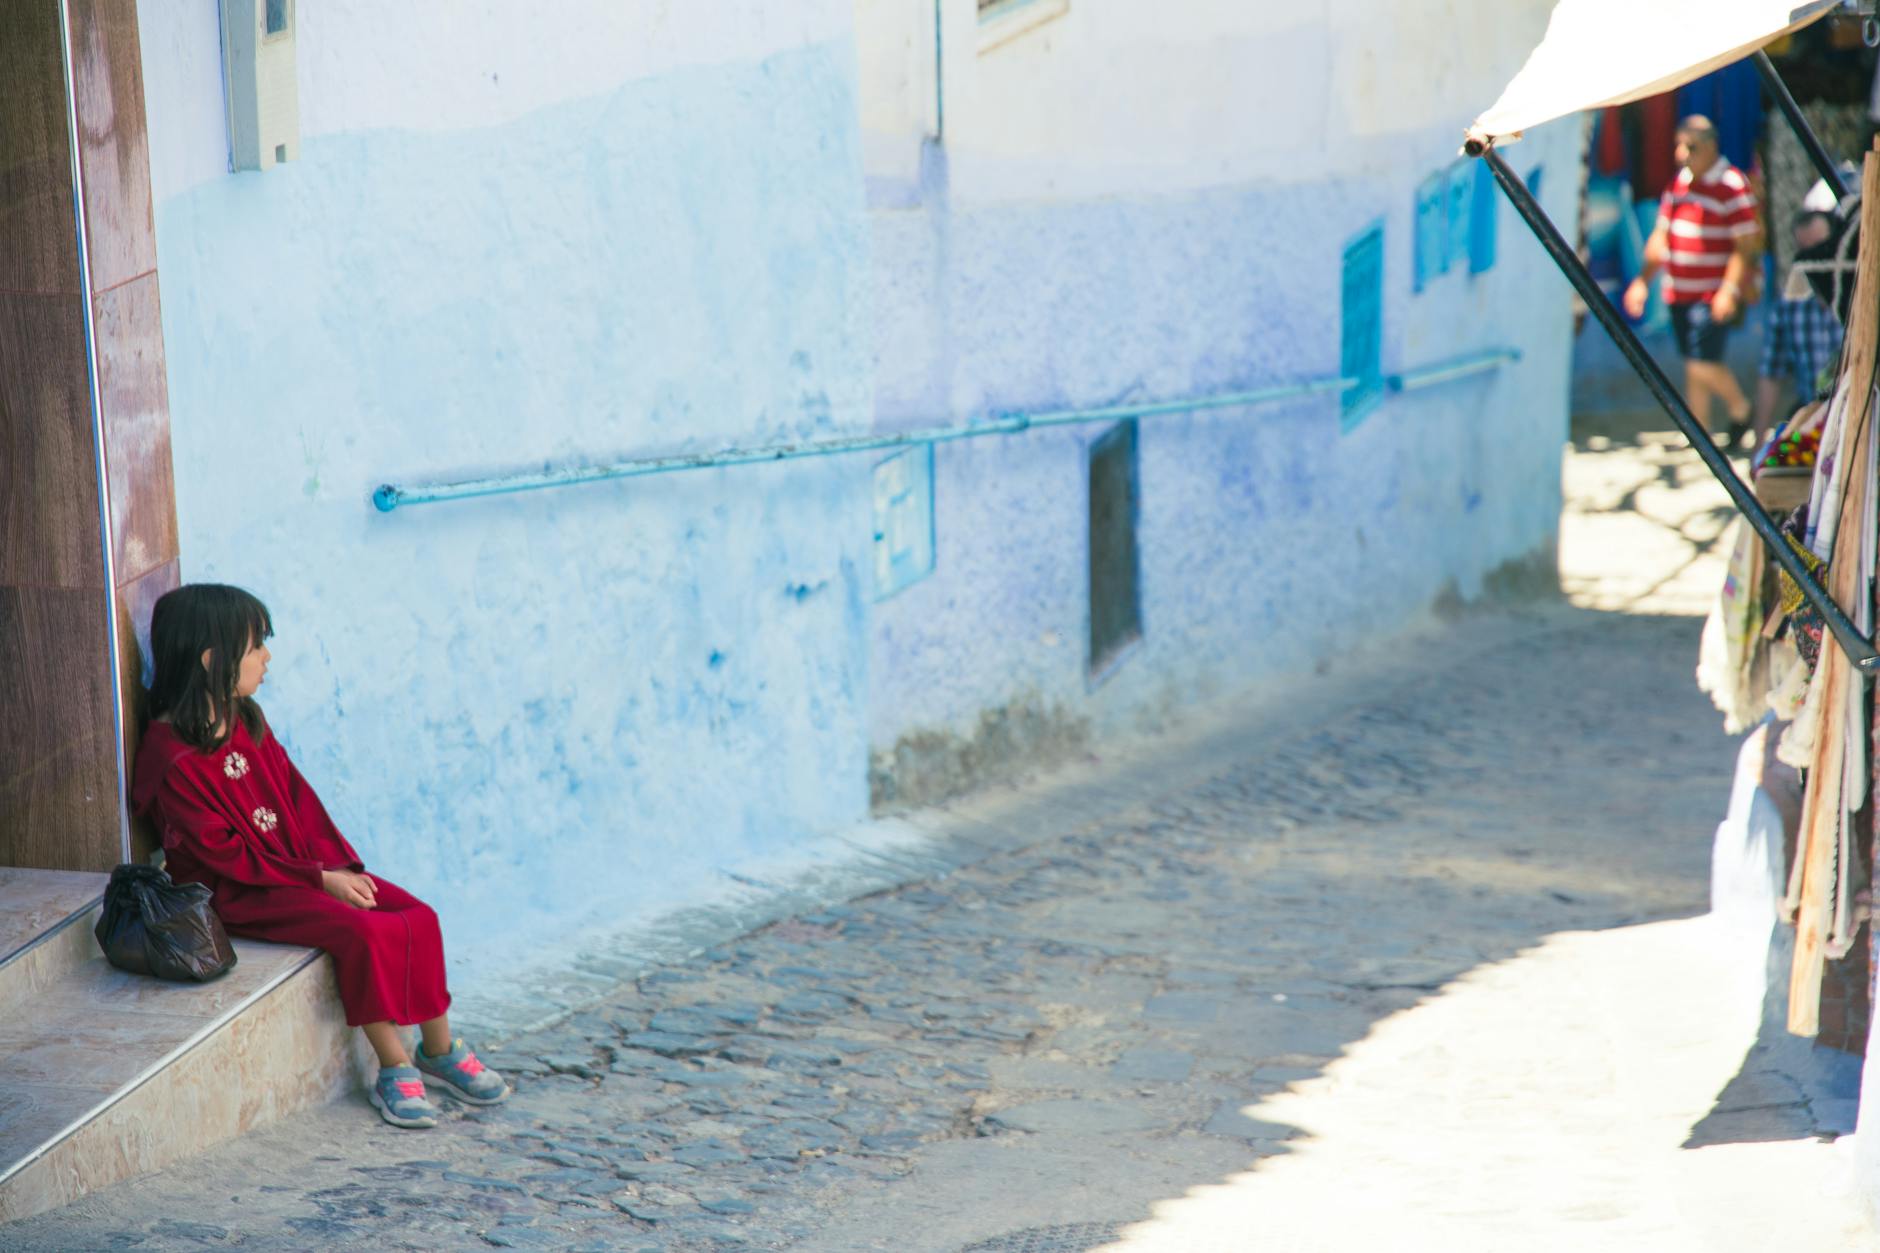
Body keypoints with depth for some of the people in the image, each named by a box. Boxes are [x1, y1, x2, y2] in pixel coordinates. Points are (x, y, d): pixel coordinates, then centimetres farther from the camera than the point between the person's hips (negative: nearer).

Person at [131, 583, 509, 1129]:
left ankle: (439, 1051, 5)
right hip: (240, 894, -8)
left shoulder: (245, 721, 8)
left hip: (303, 865, 8)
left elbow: (297, 794, 9)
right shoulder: (174, 760, -19)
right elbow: (227, 855, -18)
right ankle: (394, 1070, -15)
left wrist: (339, 864, -4)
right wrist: (318, 880, -18)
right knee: (363, 932, -28)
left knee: (418, 917, -8)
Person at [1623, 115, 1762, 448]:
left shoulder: (1732, 186, -11)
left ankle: (1740, 408, 15)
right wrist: (1643, 280, 11)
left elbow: (1745, 245, -15)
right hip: (1679, 292, 7)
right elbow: (1661, 236, 19)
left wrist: (1730, 290, -24)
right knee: (1692, 365, 12)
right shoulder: (1679, 182, 13)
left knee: (1703, 364, -12)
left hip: (1715, 294, -7)